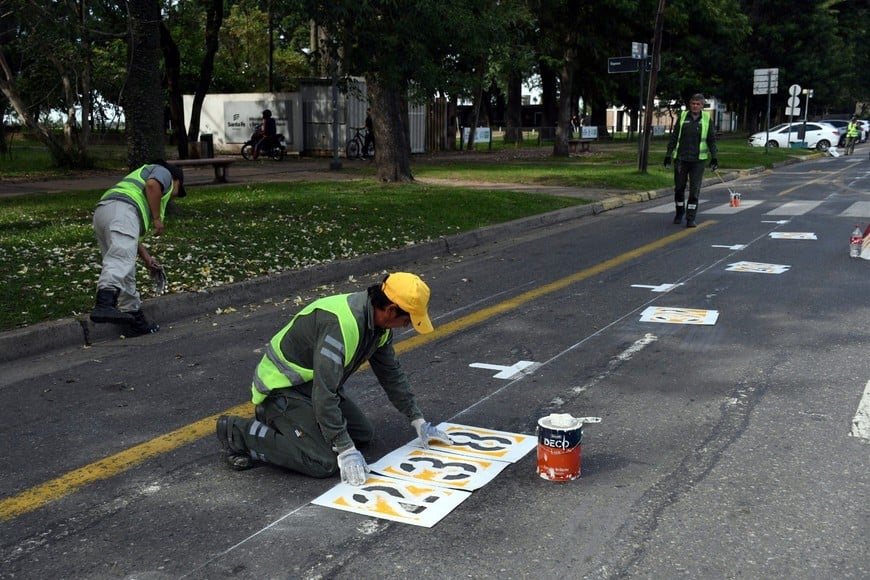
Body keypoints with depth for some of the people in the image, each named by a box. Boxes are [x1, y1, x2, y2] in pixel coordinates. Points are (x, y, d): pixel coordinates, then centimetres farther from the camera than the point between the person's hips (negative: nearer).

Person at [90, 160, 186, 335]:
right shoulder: (164, 172, 24)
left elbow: (132, 235, 37)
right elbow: (152, 185, -4)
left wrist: (146, 258, 36)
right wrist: (157, 219, 0)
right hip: (121, 210, -9)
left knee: (127, 274, 13)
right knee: (121, 260, -28)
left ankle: (136, 321, 18)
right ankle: (104, 304, -51)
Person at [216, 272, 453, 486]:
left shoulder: (378, 319, -3)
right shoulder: (341, 324, -34)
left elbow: (391, 373, 10)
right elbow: (324, 394, -33)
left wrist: (418, 421, 10)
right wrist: (345, 450, -28)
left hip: (314, 383, 10)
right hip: (282, 387, -10)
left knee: (363, 434, 11)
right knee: (325, 462, -20)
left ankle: (277, 421, 17)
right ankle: (239, 432, -8)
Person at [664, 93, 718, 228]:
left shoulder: (706, 118, 3)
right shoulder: (683, 116, 4)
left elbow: (711, 139, 7)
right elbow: (674, 137, 8)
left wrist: (714, 157, 2)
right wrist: (668, 154, 5)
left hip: (698, 160, -1)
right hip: (681, 158, 1)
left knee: (695, 190, -3)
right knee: (679, 188, 8)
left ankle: (691, 218, 2)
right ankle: (679, 213, 28)